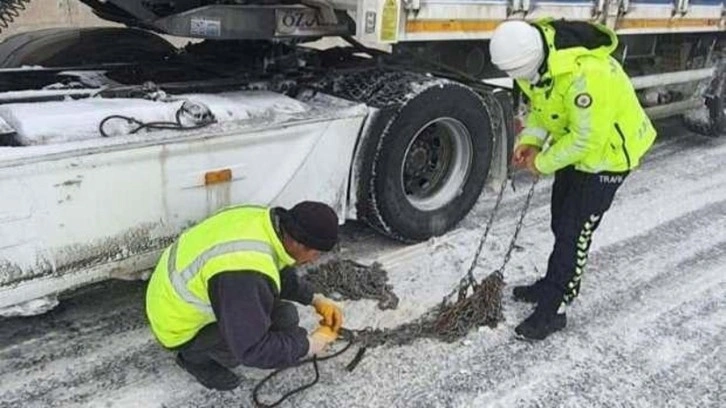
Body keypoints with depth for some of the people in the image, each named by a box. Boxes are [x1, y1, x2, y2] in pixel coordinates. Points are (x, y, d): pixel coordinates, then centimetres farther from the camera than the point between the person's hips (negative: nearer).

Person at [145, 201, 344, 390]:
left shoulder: (265, 221, -13)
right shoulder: (245, 274, -39)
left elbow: (282, 273, 7)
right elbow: (253, 350, -33)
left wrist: (316, 299, 0)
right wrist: (311, 343, -22)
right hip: (178, 325, -8)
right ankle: (196, 355, 3)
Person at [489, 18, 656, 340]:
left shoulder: (584, 74, -39)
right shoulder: (533, 56, -12)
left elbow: (586, 139, -30)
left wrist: (543, 163, -18)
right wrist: (530, 140, -10)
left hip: (608, 150, -9)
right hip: (575, 143, 9)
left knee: (574, 231, -6)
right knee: (561, 221, 19)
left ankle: (553, 309, 6)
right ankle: (557, 284, 38)